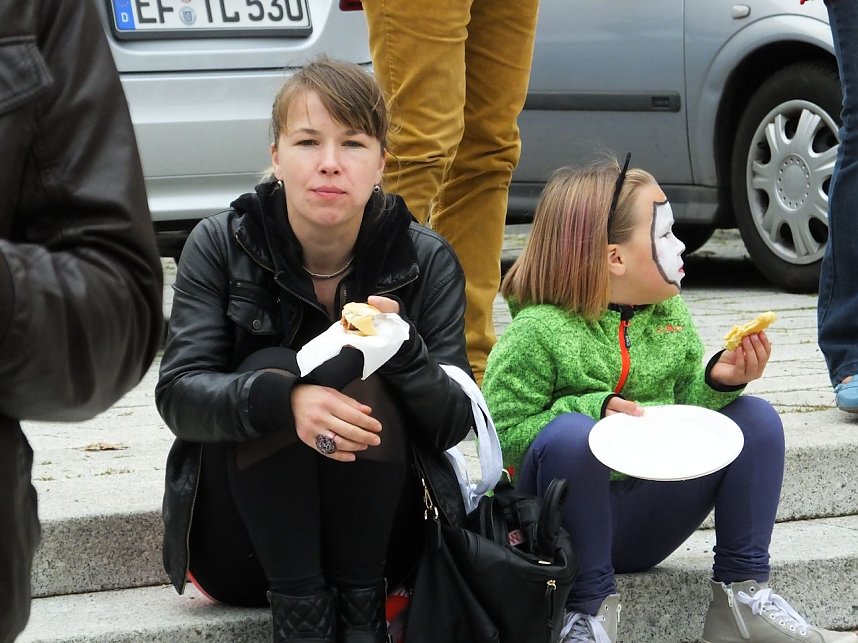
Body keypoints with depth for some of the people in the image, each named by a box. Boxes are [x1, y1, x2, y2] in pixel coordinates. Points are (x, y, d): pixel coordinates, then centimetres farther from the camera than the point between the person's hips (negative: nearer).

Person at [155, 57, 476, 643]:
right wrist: (284, 399, -39)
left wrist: (402, 349, -33)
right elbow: (178, 394, -18)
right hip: (239, 544, 0)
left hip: (372, 536, 1)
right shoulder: (223, 244, -8)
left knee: (359, 372, -24)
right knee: (269, 371, -25)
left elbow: (452, 424, -11)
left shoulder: (426, 260, -7)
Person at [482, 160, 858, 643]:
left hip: (647, 525, 5)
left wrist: (717, 383, -9)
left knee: (757, 419, -8)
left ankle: (743, 593, -5)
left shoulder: (670, 315, 7)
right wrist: (594, 410, -26)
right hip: (570, 521, -5)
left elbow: (685, 409, 13)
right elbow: (504, 432, -15)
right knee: (571, 434, -37)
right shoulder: (537, 331, -13)